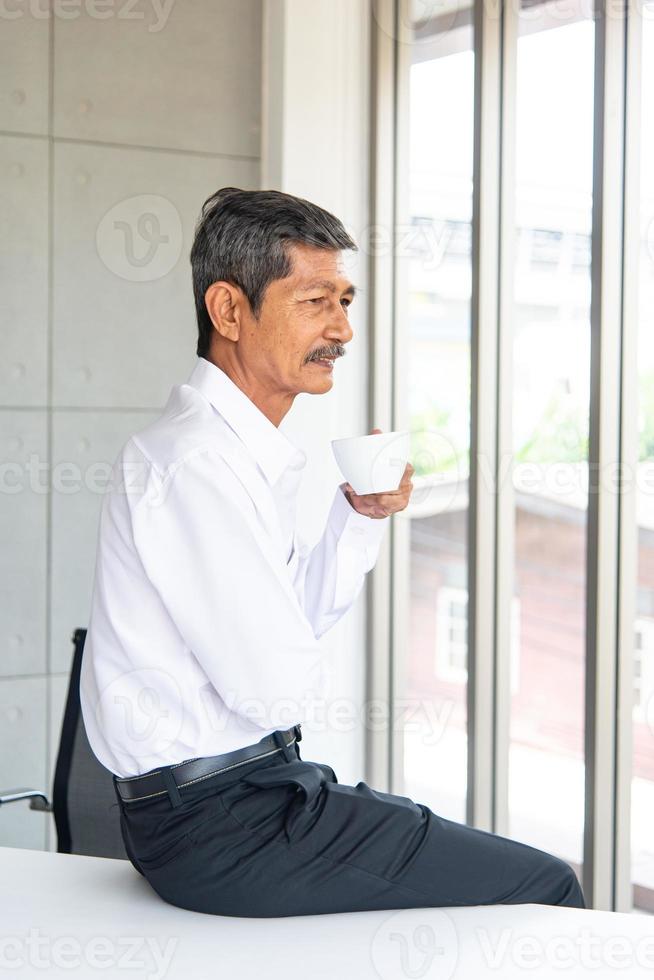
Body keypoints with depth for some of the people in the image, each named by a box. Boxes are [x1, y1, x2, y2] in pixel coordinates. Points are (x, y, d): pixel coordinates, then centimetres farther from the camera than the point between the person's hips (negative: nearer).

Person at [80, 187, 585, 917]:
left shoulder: (237, 447, 10)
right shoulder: (199, 460, -21)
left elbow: (299, 625, 15)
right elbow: (283, 687, -23)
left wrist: (361, 515, 1)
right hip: (223, 828, -10)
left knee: (478, 852, 23)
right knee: (544, 888, -7)